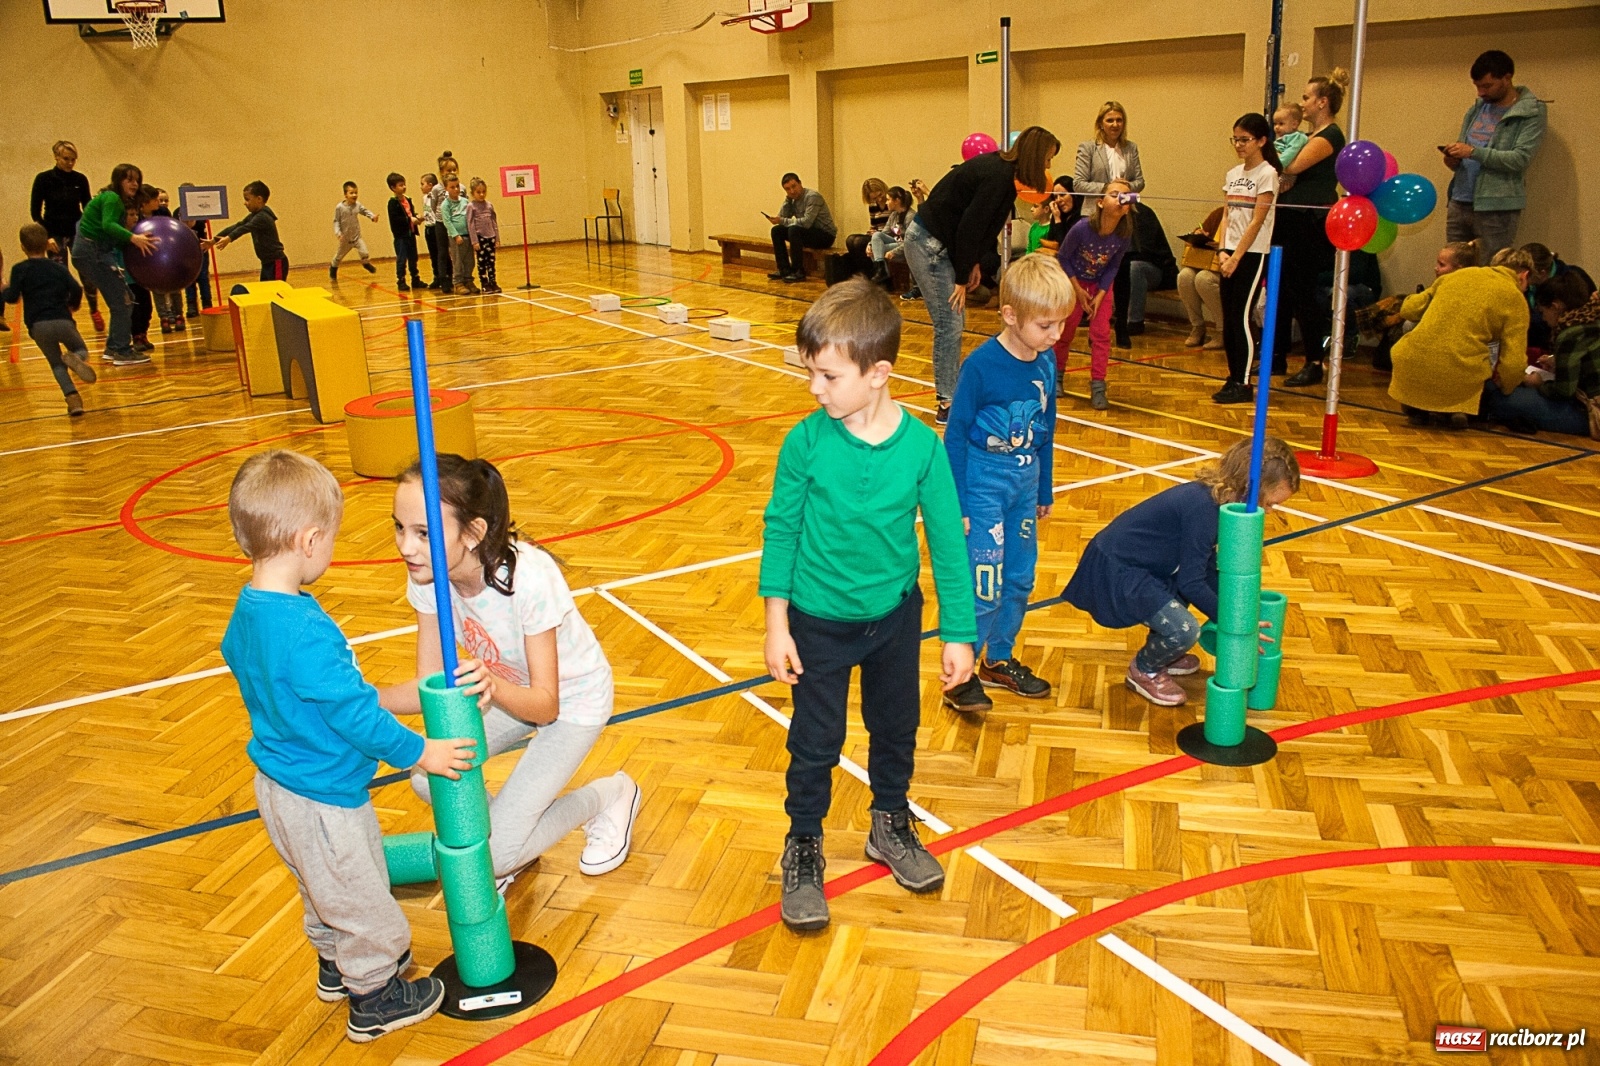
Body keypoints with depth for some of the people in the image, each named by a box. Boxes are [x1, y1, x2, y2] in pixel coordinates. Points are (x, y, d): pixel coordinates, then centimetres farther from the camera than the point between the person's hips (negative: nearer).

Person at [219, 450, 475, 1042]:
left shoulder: (245, 611, -4)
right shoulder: (306, 632, -35)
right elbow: (354, 714, -29)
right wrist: (420, 753, -16)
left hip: (278, 786, 9)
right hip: (323, 800, -9)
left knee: (323, 892, 30)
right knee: (362, 901, 13)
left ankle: (335, 969, 51)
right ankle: (374, 1001, 32)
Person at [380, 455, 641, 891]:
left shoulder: (529, 580, -36)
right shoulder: (427, 579, -19)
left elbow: (545, 703, -30)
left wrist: (495, 687, -50)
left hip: (573, 699, -6)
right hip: (508, 689, 6)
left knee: (498, 855, -13)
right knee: (428, 778, -17)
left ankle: (610, 797, 13)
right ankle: (506, 834, 13)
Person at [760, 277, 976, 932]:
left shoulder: (921, 447, -16)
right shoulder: (807, 442, -17)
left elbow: (946, 542, -8)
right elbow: (781, 529, -9)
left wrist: (958, 634, -4)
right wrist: (777, 625, -9)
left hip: (896, 616, 2)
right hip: (819, 621, -1)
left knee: (896, 729, 21)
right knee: (814, 742, 11)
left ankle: (891, 826, 45)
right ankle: (804, 846, 33)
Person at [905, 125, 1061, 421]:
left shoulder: (1001, 168, 7)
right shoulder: (998, 176, -21)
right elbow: (970, 227, -21)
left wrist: (973, 263, 8)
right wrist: (962, 278, -15)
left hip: (939, 243, 10)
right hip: (927, 244, -10)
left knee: (955, 323, 13)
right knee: (949, 325, -8)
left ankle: (950, 394, 22)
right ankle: (947, 405, -2)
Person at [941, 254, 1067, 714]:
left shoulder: (1046, 362, 0)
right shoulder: (981, 365, -18)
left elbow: (1045, 430, 11)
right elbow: (956, 434, -13)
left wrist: (1044, 490, 17)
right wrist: (955, 505, -13)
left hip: (1024, 485, 7)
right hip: (982, 483, -7)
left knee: (1019, 579, 15)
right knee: (983, 584, -7)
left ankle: (999, 659, 32)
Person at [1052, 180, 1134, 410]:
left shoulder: (1124, 235, -22)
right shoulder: (1082, 228, -30)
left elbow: (1113, 267, -7)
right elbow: (1062, 257, -15)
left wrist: (1100, 295, -15)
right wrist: (1078, 291, -14)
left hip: (1101, 285, 2)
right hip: (1074, 281, -1)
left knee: (1101, 334, -7)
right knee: (1065, 332, 5)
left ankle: (1098, 387, -2)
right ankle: (1057, 375, 28)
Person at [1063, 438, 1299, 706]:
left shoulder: (1212, 496, 4)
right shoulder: (1202, 508, -25)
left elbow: (1208, 571, 14)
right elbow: (1191, 583, -21)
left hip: (1136, 564, 11)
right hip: (1115, 572, -11)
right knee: (1184, 630, -24)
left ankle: (1160, 655, 29)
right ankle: (1143, 671, 8)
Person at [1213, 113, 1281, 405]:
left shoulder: (1267, 174, -7)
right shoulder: (1233, 175, 12)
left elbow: (1257, 222, -12)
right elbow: (1228, 217, 11)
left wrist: (1236, 257, -16)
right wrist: (1223, 251, -3)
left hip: (1252, 255, -6)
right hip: (1230, 253, 7)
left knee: (1241, 318, -8)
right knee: (1228, 320, 6)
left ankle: (1243, 385, -2)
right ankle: (1233, 378, 14)